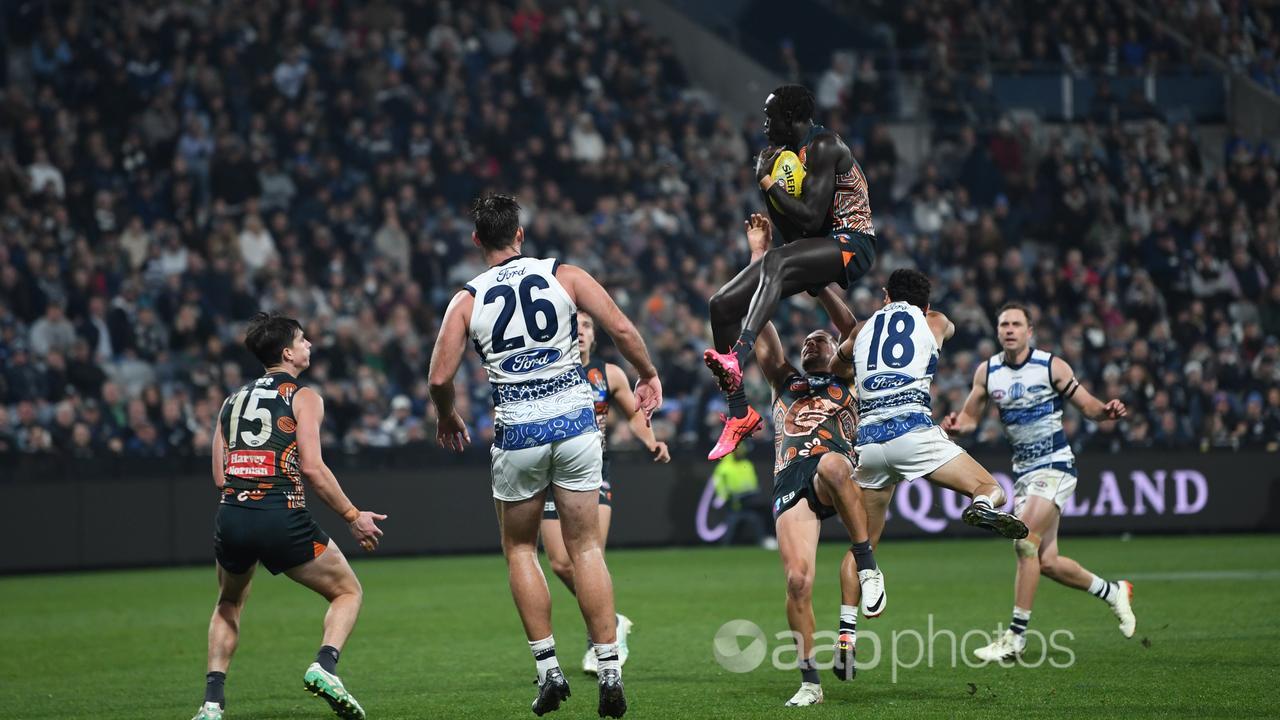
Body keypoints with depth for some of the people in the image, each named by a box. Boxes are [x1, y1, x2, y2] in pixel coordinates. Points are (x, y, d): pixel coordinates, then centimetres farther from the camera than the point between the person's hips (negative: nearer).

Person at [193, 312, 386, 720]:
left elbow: (220, 476, 15)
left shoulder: (233, 400, 20)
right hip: (281, 517, -5)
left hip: (232, 517, 5)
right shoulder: (303, 397, 4)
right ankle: (324, 665, -12)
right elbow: (312, 468, -7)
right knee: (349, 592, 14)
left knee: (229, 604, 30)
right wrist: (353, 517, 1)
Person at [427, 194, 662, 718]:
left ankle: (548, 668, 9)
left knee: (519, 548, 17)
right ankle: (609, 670, 1)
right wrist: (648, 375, 13)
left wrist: (448, 419, 18)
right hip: (575, 420, 1)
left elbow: (440, 378, -2)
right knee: (585, 547, 7)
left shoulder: (468, 300, 2)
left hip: (517, 432, -1)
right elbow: (621, 328, -4)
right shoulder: (563, 276, 2)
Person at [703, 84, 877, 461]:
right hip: (817, 247, 10)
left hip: (852, 244, -10)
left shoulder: (823, 148, -14)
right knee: (722, 305, -2)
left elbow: (810, 219, -22)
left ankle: (737, 359, -58)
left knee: (775, 260, -40)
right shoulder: (791, 153, 14)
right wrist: (768, 185, -1)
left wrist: (768, 181, -13)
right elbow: (793, 235, 13)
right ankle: (739, 413, 2)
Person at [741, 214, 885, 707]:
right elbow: (760, 324, 24)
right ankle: (809, 681, -5)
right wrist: (759, 257, 20)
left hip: (834, 471, -2)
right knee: (797, 580, -15)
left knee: (832, 464, -41)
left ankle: (866, 563, -31)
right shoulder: (784, 382, 31)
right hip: (790, 480, 2)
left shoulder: (844, 380, 27)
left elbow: (853, 332, 12)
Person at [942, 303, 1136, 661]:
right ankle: (1113, 592, 30)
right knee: (1047, 562, 5)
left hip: (1055, 466, -6)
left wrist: (1108, 411, -24)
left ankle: (1016, 635, -15)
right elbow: (970, 416, 12)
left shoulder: (1052, 367, -8)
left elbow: (1088, 406, -2)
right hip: (1023, 471, 6)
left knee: (1025, 541, -20)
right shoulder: (987, 372, 4)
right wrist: (955, 424, -12)